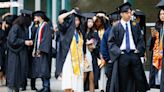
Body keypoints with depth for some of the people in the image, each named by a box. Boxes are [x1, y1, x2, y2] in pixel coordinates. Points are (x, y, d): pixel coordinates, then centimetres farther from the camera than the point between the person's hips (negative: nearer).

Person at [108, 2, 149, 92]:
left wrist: (139, 50, -3)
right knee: (123, 80, 4)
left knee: (139, 77, 4)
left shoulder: (135, 26, 9)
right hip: (121, 56, -2)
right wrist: (118, 51, -12)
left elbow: (141, 39, 11)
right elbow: (111, 42, 0)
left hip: (134, 54, 2)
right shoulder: (116, 27, 1)